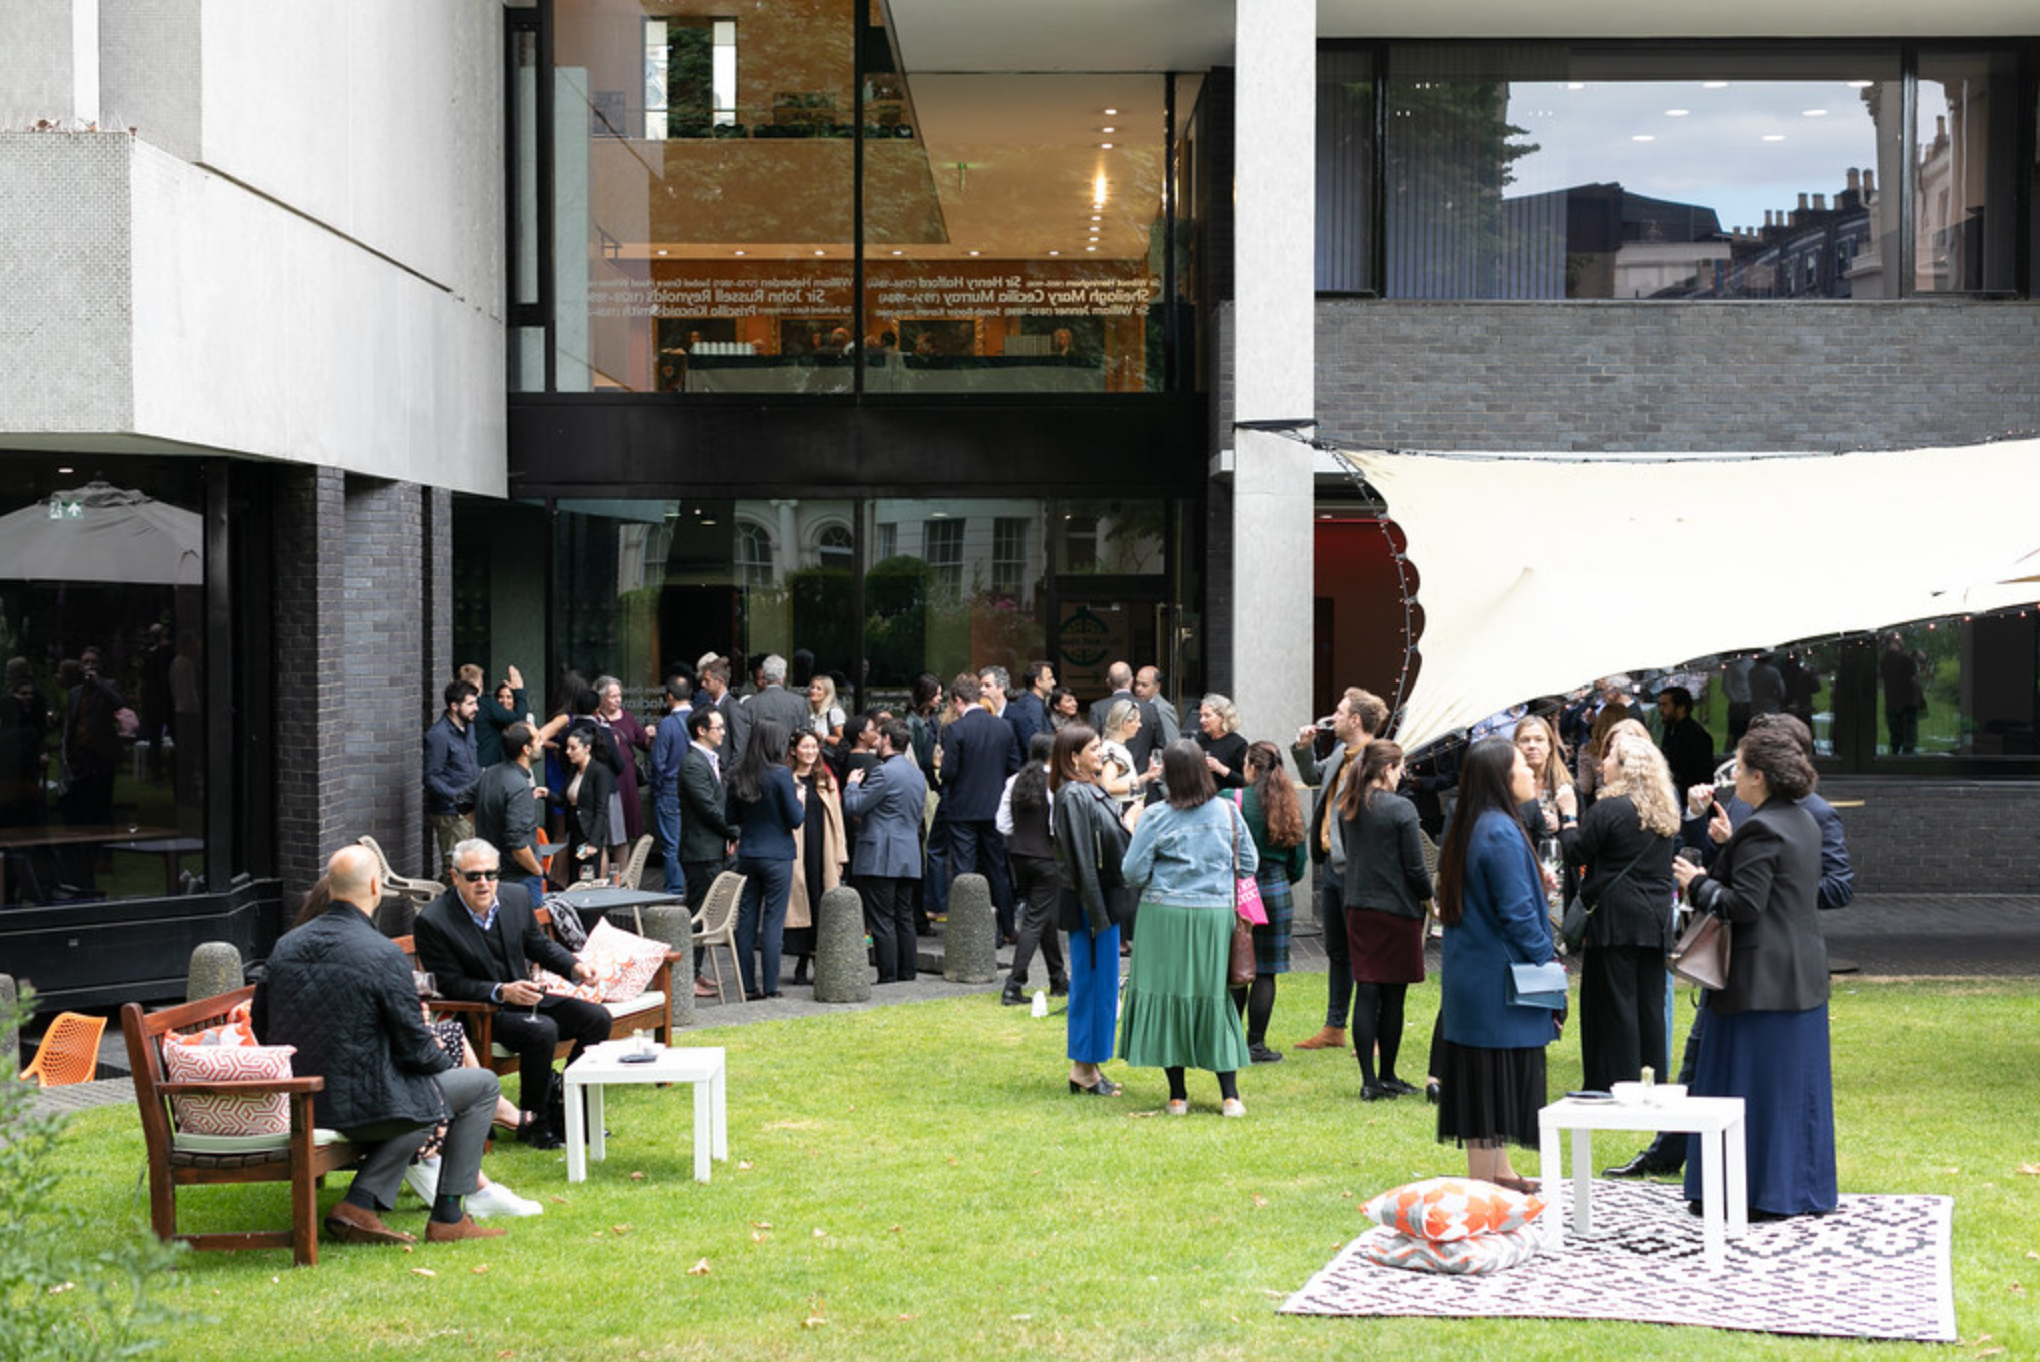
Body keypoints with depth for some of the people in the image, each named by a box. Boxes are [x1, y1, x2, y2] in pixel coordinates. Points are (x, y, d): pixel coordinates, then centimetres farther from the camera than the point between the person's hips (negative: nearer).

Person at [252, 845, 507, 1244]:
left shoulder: (285, 945, 1)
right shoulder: (384, 955, -18)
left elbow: (259, 1023, 10)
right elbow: (415, 1049, -13)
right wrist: (442, 1061, 10)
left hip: (294, 1104, 8)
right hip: (359, 1106, -7)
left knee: (421, 1104, 32)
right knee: (483, 1085, 11)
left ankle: (361, 1203, 12)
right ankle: (448, 1218, 13)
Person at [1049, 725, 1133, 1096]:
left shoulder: (1091, 791, 13)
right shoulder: (1073, 796, -17)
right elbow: (1081, 859, -21)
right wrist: (1098, 914, -22)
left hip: (1105, 895, 10)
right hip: (1091, 902, -10)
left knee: (1099, 981, 14)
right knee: (1093, 979, -3)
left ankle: (1086, 1067, 21)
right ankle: (1084, 1068, 5)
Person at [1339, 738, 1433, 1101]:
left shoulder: (1348, 807, 3)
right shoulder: (1401, 809, -15)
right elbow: (1416, 867, -12)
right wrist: (1428, 896, 6)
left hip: (1357, 907, 5)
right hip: (1396, 908, -5)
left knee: (1366, 991, 5)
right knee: (1393, 995, 6)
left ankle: (1369, 1080, 2)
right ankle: (1387, 1077, 14)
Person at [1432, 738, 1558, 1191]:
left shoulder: (1468, 829, 11)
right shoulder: (1501, 832, -19)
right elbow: (1517, 912, -20)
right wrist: (1545, 963, -11)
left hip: (1469, 975, 10)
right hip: (1497, 980, -10)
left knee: (1485, 1084, 15)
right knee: (1495, 1078, -4)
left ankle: (1499, 1172, 23)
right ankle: (1485, 1186, 0)